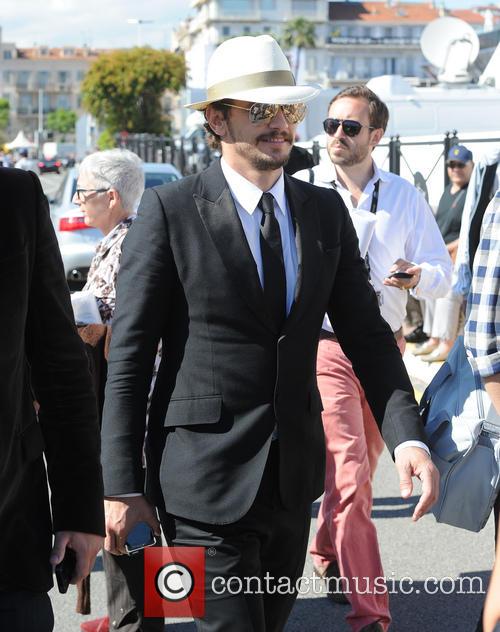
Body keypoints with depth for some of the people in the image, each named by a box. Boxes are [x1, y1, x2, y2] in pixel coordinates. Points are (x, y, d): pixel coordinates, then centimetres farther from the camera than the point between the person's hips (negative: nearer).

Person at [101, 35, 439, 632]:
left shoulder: (326, 211, 6)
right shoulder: (169, 211, -9)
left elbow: (365, 333, 6)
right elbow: (129, 355, -8)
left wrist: (407, 437, -10)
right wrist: (121, 487, -10)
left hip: (294, 472, 5)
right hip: (206, 477, -5)